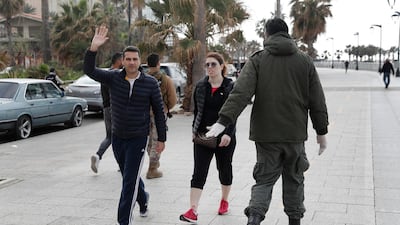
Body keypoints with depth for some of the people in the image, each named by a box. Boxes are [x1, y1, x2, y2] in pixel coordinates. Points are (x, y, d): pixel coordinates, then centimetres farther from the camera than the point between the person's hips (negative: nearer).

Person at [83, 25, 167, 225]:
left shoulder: (150, 83, -8)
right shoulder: (113, 78, -4)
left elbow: (159, 111, -2)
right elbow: (89, 70, -17)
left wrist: (161, 139, -1)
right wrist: (93, 48, -33)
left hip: (138, 138, -3)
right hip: (117, 137, 3)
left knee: (130, 181, -6)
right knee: (130, 176, 20)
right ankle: (143, 199, 49)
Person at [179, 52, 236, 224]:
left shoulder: (231, 87, -7)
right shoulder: (200, 86, 4)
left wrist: (228, 133, -25)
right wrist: (195, 130, 15)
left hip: (225, 137, -2)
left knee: (224, 169, 15)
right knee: (199, 172, -7)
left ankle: (224, 200, 38)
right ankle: (193, 211, -12)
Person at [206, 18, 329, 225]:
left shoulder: (257, 60, -1)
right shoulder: (305, 61, 6)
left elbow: (240, 93, -15)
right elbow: (317, 102, 6)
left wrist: (223, 121, -21)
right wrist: (321, 131, 13)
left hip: (265, 133, -1)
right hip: (295, 133, 1)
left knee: (264, 179, 7)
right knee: (294, 179, 16)